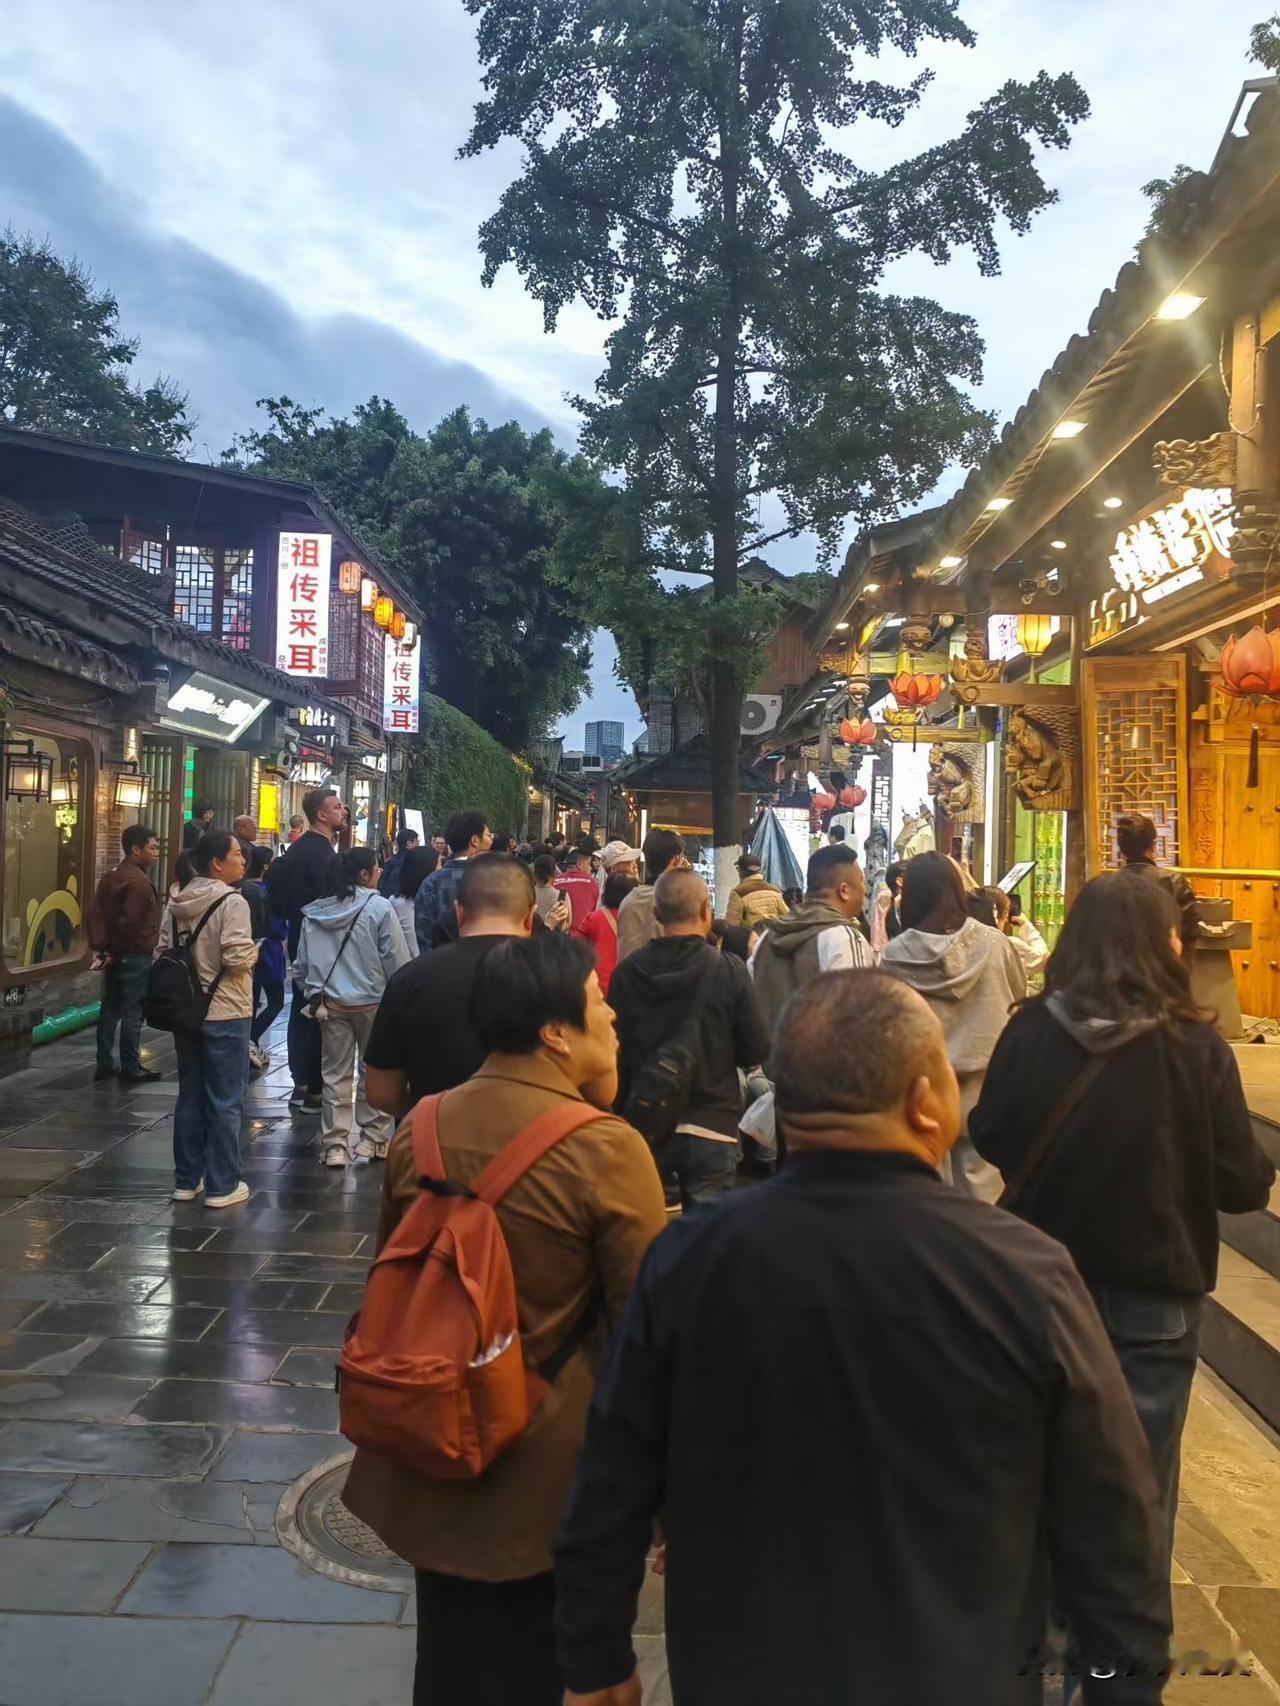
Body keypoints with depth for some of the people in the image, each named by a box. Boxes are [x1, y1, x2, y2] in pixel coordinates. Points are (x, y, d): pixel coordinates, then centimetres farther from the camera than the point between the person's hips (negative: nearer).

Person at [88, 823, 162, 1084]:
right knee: (132, 1013, -3)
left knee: (110, 1009, 12)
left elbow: (95, 912, 6)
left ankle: (104, 1064, 18)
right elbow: (129, 922, -22)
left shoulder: (111, 877, 11)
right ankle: (131, 1068, 2)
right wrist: (118, 950, -8)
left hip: (115, 955, 9)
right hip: (135, 956, -9)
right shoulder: (139, 881, -18)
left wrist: (101, 945, 2)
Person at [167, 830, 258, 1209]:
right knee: (224, 1102, 2)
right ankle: (222, 1186, 7)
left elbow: (164, 952, 9)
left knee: (190, 1097, 15)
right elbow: (237, 958, -23)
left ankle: (186, 1180, 22)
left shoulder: (179, 903, 7)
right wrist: (255, 952, -3)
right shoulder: (232, 902, -16)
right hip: (225, 1014, -7)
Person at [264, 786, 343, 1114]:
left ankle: (301, 1083, 22)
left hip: (299, 938, 10)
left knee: (301, 1010, 14)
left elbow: (274, 884, 16)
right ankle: (314, 1089, -1)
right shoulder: (324, 854, -18)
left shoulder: (297, 848, 11)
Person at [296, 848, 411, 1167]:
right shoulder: (379, 907, -12)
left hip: (331, 1004, 4)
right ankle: (372, 1139, 15)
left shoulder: (314, 913, 3)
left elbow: (302, 965, 6)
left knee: (336, 1074, 9)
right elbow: (397, 961, -11)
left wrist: (315, 996, 10)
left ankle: (334, 1145, 10)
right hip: (372, 1002, -4)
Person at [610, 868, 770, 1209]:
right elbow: (756, 1051, -8)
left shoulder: (627, 972, -6)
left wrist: (620, 1114, 10)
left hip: (644, 1126, 2)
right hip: (711, 1128, -2)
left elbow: (616, 1052, -2)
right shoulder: (729, 970, -11)